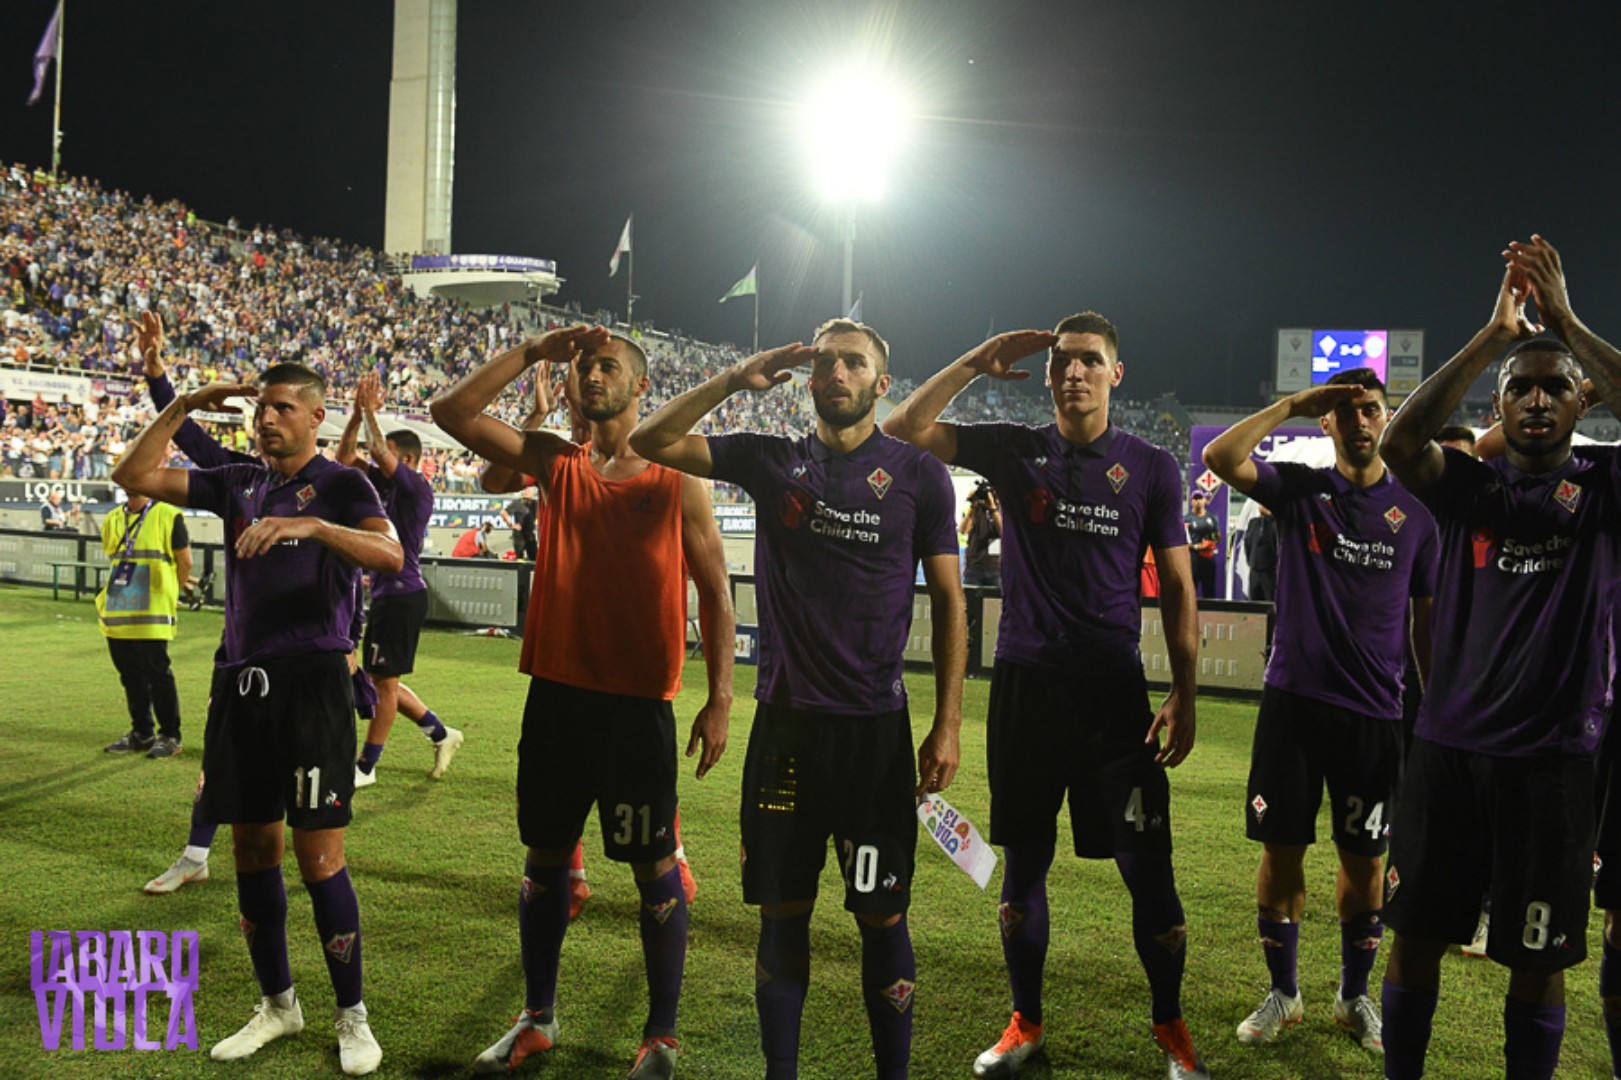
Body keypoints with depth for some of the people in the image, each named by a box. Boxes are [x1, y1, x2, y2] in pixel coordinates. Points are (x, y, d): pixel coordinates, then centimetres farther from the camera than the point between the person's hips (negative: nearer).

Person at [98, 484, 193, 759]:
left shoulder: (167, 517, -6)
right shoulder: (113, 520, 13)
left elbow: (185, 563, -2)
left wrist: (167, 593, 8)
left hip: (151, 616, -6)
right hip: (117, 613, 6)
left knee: (158, 676, -3)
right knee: (130, 676, 12)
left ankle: (170, 736, 8)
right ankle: (141, 733, 24)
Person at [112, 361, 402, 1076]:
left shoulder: (339, 484, -2)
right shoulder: (238, 484, 14)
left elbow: (389, 555, -20)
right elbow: (133, 476, 12)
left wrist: (310, 525, -33)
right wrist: (183, 406, 5)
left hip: (311, 682, -6)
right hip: (240, 681, 6)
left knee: (319, 859, -5)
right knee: (252, 850, 11)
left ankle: (351, 1016, 9)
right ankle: (276, 1003, 27)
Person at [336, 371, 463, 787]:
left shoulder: (417, 488, -11)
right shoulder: (383, 483, 12)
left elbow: (382, 454, -24)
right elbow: (345, 457, 11)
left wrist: (371, 410, -14)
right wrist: (357, 413, 1)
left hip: (404, 595, -9)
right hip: (386, 594, 9)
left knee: (385, 681, -2)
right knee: (380, 679, 15)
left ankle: (366, 766, 6)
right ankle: (441, 734, 26)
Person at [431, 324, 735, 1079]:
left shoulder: (677, 478, -2)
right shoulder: (554, 462, 7)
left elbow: (714, 590, -2)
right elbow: (451, 411, 1)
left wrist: (720, 698, -8)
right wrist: (534, 352, -2)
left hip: (637, 703, -4)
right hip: (555, 692, 4)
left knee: (653, 865, 4)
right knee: (544, 855, 14)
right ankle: (538, 1018, 30)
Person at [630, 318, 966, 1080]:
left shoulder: (917, 474, 1)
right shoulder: (771, 460, 7)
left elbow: (947, 601, 2)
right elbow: (652, 441, 5)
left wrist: (947, 723, -4)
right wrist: (737, 378, -5)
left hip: (876, 729, -2)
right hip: (785, 721, 2)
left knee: (881, 916, 5)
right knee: (782, 911, 11)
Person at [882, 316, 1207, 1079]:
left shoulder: (1150, 466, 3)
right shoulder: (1014, 451, 5)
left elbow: (1177, 586, 4)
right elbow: (902, 429, 1)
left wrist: (1184, 693, -3)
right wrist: (976, 364, -4)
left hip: (1113, 689, -1)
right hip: (1024, 682, 1)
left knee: (1148, 866, 0)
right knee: (1024, 860, 10)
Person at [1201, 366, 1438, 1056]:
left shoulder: (1415, 512, 6)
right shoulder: (1299, 490, 3)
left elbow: (1427, 617, 10)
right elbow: (1219, 458, -15)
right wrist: (1294, 404, -11)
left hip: (1375, 711, 1)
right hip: (1294, 697, -1)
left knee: (1365, 857, 9)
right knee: (1283, 848, 5)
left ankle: (1355, 996, 28)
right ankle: (1283, 995, 22)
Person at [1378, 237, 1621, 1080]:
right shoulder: (1467, 484, 5)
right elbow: (1399, 441, -16)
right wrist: (1493, 334, -16)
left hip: (1553, 757, -1)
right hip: (1448, 746, 2)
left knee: (1537, 957, 8)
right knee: (1415, 933, 10)